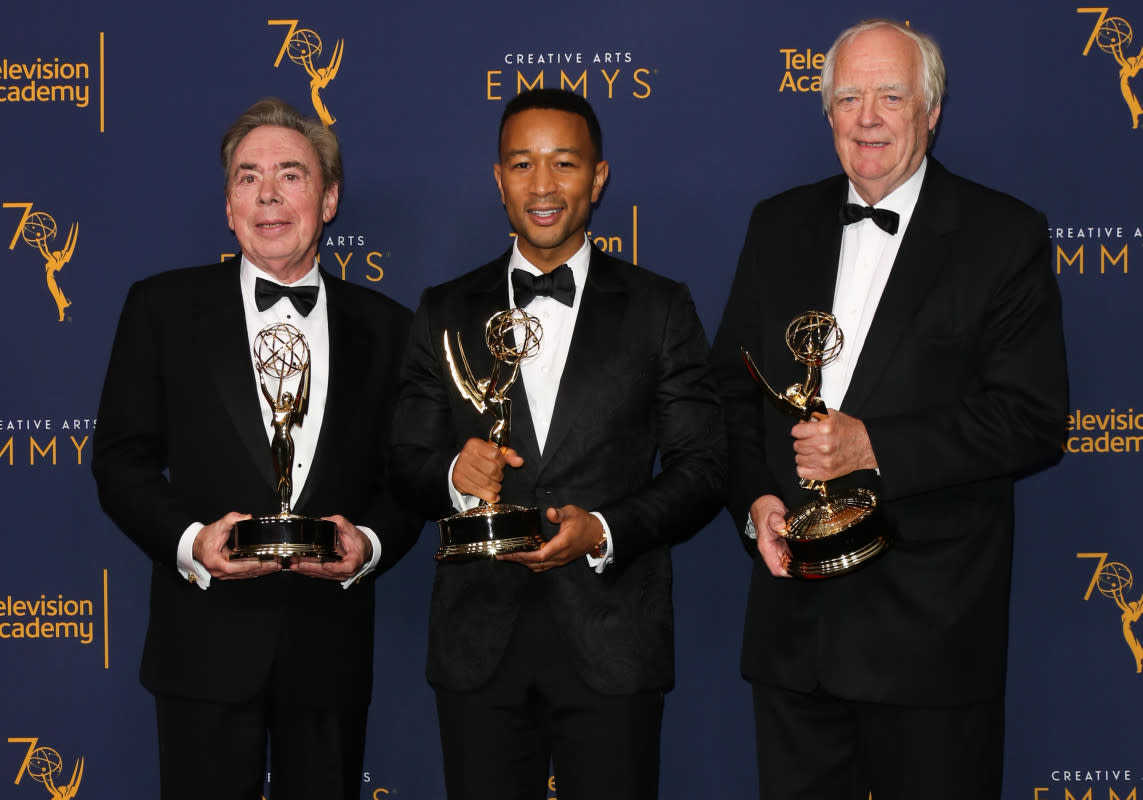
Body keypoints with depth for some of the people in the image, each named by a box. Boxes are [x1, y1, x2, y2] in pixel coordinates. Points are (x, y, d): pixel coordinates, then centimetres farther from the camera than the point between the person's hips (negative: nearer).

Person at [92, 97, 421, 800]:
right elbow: (121, 459, 1)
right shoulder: (163, 307, 3)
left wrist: (369, 543, -12)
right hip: (207, 642, -1)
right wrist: (187, 542, -16)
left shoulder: (385, 328, 8)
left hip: (332, 643, 2)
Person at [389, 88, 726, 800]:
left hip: (611, 644, -1)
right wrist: (453, 476, -13)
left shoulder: (661, 309, 4)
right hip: (479, 647, 2)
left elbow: (702, 467, 1)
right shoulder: (447, 313, 9)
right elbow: (407, 461, 10)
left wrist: (605, 530, -15)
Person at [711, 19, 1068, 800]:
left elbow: (1033, 420, -11)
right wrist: (753, 499, -5)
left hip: (930, 620, -4)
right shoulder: (779, 224, 10)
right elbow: (732, 384, 13)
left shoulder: (1004, 235, -5)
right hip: (794, 611, 4)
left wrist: (875, 447, -20)